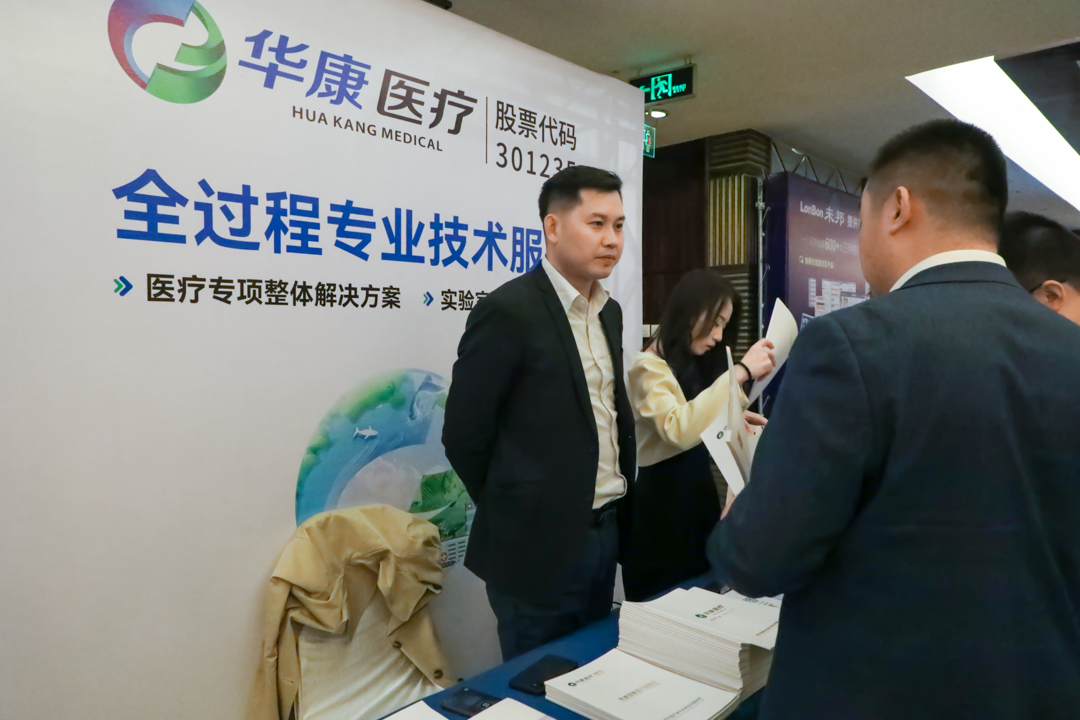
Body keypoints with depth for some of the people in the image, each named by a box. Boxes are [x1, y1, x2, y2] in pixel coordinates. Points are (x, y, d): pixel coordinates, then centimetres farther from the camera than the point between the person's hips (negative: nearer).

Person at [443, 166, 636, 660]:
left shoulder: (608, 312, 8)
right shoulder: (509, 310, -16)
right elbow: (463, 436, -13)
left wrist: (620, 500, 9)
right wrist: (516, 513, -1)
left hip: (605, 530, 7)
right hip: (539, 545, -7)